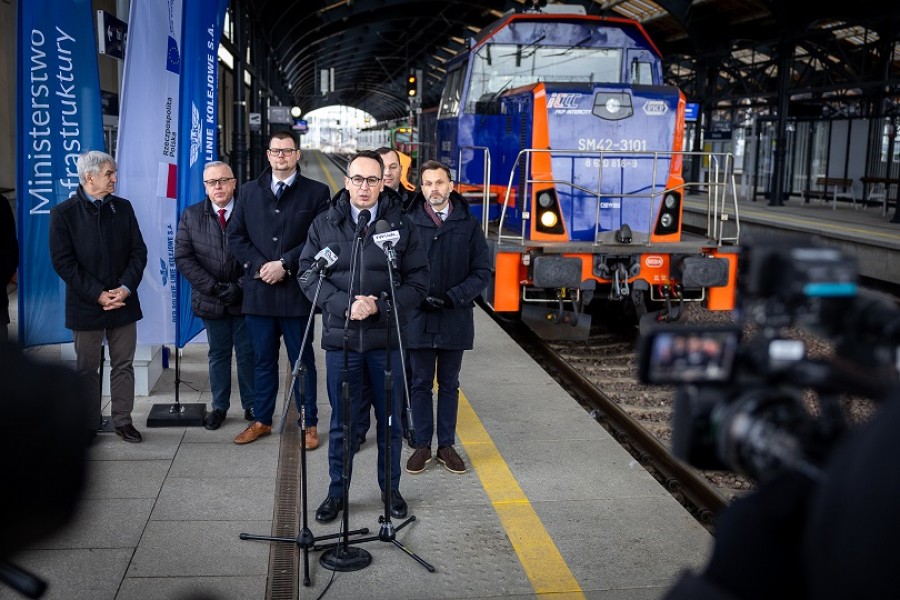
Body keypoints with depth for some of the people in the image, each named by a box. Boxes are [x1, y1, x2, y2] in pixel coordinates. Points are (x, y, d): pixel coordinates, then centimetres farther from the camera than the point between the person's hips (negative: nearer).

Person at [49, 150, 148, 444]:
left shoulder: (123, 208, 6)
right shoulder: (64, 213, -5)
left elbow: (138, 252, 4)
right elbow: (63, 262, -9)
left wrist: (126, 288, -10)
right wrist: (98, 295, -15)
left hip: (123, 302, 3)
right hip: (86, 306, -3)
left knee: (123, 365, 8)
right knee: (87, 369, 8)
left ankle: (123, 421, 19)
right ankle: (89, 425, 19)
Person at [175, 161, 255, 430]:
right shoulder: (191, 216, 2)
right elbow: (183, 257, -3)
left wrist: (239, 287, -15)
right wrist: (214, 287, -13)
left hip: (245, 299, -1)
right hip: (211, 302, 2)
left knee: (247, 354, 7)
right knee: (218, 354, 12)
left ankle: (251, 406, 20)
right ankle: (219, 406, 24)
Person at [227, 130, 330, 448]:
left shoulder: (316, 192, 1)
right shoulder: (249, 191, 11)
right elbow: (235, 236, 7)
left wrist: (284, 264, -14)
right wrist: (259, 265, -7)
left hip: (297, 291, -3)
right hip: (258, 290, 3)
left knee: (302, 361, 6)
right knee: (263, 360, 13)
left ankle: (309, 424, 15)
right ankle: (261, 420, 25)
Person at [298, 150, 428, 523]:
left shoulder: (401, 226, 0)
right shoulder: (324, 224, 3)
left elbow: (418, 282, -1)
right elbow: (309, 274, -1)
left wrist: (380, 306, -15)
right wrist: (345, 305, -15)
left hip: (387, 338, 0)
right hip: (340, 338, 0)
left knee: (390, 420, 11)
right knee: (342, 422, 10)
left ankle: (391, 489, 28)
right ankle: (337, 492, 24)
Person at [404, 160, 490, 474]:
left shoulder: (469, 225, 2)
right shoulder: (409, 223, -2)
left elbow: (482, 271, 1)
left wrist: (455, 297, -12)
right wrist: (419, 298, -15)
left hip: (456, 318, 1)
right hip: (418, 319, -1)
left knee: (449, 384, 12)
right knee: (420, 384, 7)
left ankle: (446, 445, 22)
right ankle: (422, 445, 18)